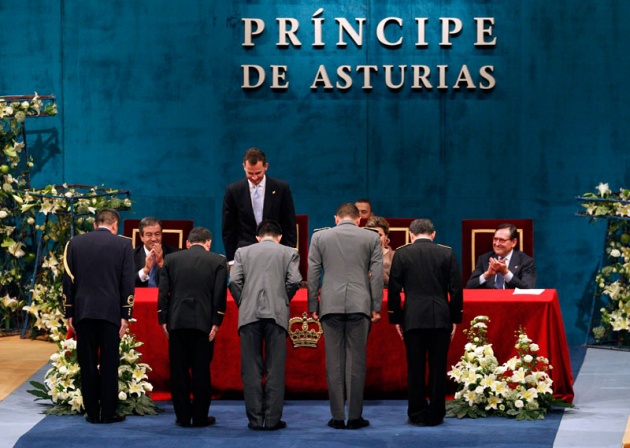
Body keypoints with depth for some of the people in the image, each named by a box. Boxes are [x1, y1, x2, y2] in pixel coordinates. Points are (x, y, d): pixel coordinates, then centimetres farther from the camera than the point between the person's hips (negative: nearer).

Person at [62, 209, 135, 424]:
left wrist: (69, 313, 9)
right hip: (111, 312, -2)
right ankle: (108, 413, 4)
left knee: (87, 364, 6)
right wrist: (125, 315, 1)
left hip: (83, 311, 2)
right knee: (109, 364, 3)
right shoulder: (123, 244, 1)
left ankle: (92, 412, 8)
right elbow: (127, 282, -2)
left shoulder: (75, 243, 7)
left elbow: (68, 279, 6)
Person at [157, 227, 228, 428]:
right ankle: (200, 417, 8)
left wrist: (163, 320, 4)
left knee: (179, 370, 7)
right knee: (201, 371, 5)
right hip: (203, 322, -1)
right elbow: (220, 295, -4)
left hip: (177, 322, 1)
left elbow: (163, 292, 3)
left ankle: (183, 416, 9)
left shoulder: (171, 259, 7)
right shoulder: (218, 261, 2)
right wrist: (216, 323, -3)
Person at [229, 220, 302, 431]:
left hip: (249, 314, 1)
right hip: (277, 314, -1)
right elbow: (294, 281, -2)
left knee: (251, 369, 4)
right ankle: (272, 419, 0)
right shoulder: (289, 253, 11)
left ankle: (255, 419, 3)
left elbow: (234, 282, 2)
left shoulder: (243, 252, 13)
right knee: (275, 368, 2)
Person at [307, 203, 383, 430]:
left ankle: (337, 417, 4)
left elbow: (313, 273, 7)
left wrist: (313, 306, 11)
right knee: (356, 360, 3)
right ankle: (355, 417, 2)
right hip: (359, 305, -1)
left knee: (334, 361, 4)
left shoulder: (320, 237, 7)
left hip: (330, 305, 1)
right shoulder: (371, 238, 5)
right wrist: (376, 307, 7)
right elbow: (377, 274, 3)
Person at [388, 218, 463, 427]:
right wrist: (455, 318, 9)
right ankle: (435, 415, 7)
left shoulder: (402, 253, 2)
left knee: (415, 368, 5)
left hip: (413, 318, 0)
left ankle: (417, 414, 7)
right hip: (441, 318, 0)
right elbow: (456, 288, 2)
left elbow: (394, 289, 3)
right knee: (438, 368, 5)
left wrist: (396, 319, 10)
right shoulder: (447, 253, 3)